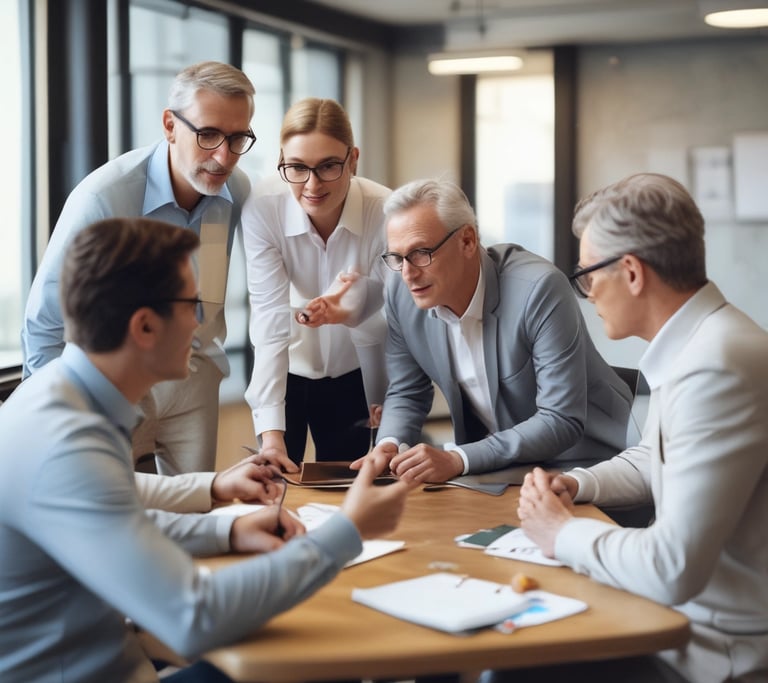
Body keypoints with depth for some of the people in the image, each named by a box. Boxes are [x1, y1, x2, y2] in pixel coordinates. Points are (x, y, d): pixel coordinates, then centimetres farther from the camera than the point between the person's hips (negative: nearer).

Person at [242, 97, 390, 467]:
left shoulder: (384, 212, -24)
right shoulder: (261, 208, -26)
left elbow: (386, 320, -15)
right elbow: (270, 320, -29)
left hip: (351, 378, 1)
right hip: (285, 374, -1)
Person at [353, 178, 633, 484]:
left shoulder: (539, 288, -26)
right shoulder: (401, 295, -9)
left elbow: (561, 421, -26)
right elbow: (406, 395, 5)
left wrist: (458, 459, -35)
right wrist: (390, 447, -16)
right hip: (494, 463, 6)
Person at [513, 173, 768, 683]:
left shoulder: (717, 369, -27)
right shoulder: (696, 343, 5)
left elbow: (672, 571, -30)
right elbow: (651, 461, 23)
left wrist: (564, 534, -13)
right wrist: (575, 485, 5)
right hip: (686, 611, 8)